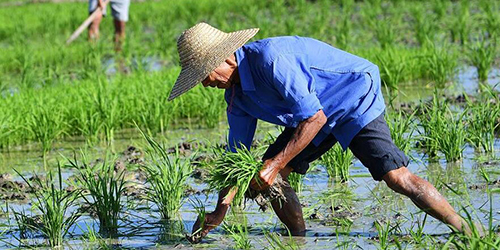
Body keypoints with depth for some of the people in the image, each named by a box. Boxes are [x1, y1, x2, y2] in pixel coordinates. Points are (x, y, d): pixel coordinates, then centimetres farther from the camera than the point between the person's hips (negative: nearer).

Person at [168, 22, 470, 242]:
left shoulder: (269, 58, -31)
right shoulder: (236, 95, -2)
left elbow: (314, 117, -31)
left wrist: (274, 166, -29)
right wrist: (221, 209, 2)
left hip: (356, 98, -9)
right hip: (323, 115, 9)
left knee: (396, 176, -21)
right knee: (268, 173, -3)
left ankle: (466, 231, -14)